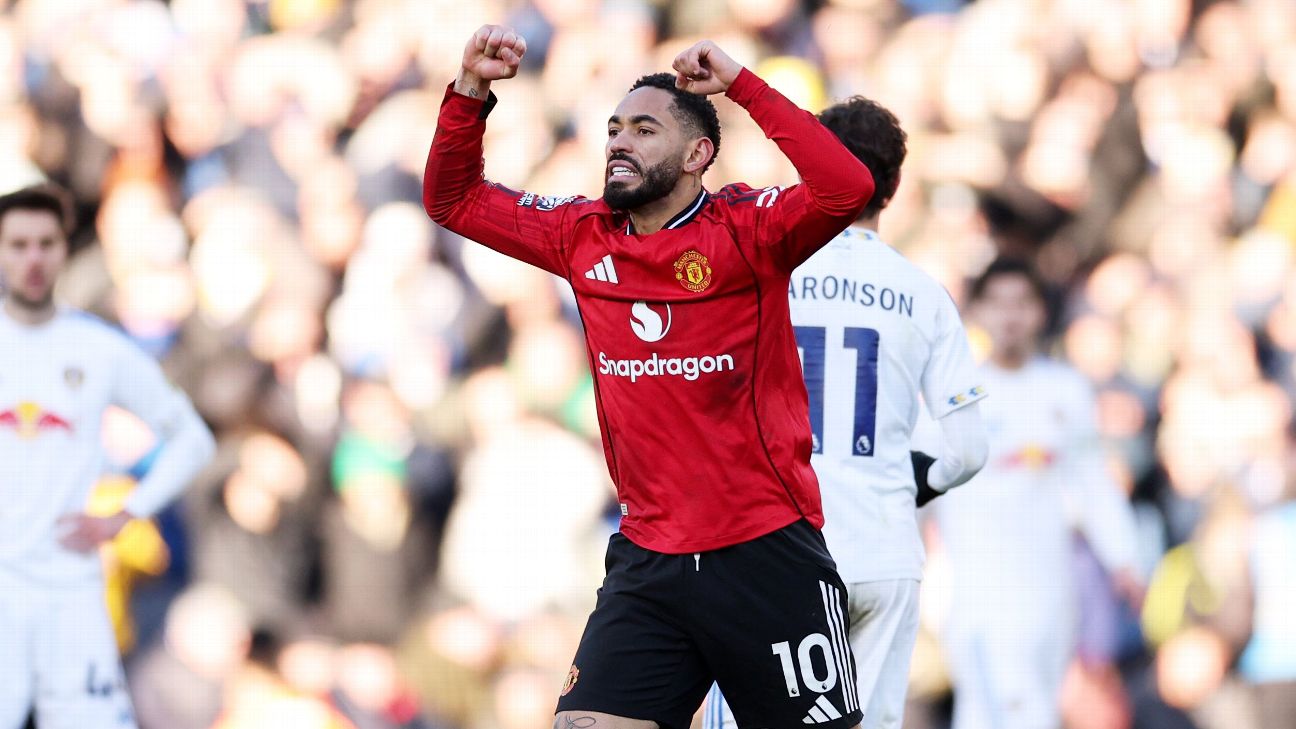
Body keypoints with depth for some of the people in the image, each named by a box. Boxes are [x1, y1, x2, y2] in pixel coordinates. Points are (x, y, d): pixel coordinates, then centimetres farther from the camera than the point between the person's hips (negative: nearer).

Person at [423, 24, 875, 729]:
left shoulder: (745, 229, -7)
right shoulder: (584, 237, 8)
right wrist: (471, 89, 2)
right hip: (647, 565, 4)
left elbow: (846, 188, -25)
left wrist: (742, 85, -23)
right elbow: (454, 200, 16)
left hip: (768, 559, -4)